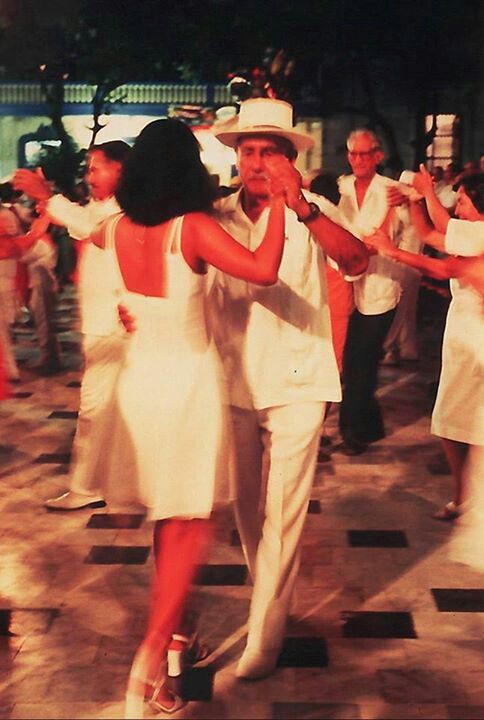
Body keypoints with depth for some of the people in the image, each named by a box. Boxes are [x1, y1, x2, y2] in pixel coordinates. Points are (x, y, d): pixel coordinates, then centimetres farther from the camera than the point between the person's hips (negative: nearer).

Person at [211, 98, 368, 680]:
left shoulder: (313, 213, -7)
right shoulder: (218, 216, 2)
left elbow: (356, 261, -25)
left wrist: (302, 207, -36)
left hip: (295, 383, -4)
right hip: (235, 380, 4)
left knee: (282, 513, -2)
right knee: (247, 507, 16)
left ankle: (264, 633, 10)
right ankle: (269, 598, 38)